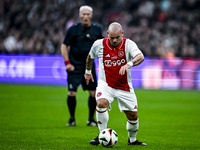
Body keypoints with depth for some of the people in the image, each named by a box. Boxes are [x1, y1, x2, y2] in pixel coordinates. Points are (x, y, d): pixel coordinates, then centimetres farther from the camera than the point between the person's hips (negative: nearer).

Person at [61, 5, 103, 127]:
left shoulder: (97, 29, 3)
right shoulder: (73, 29, -5)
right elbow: (64, 46, -1)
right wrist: (67, 62, -9)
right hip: (74, 66, -3)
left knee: (93, 93, 0)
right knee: (72, 93, -8)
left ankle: (91, 119, 14)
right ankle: (72, 119, 8)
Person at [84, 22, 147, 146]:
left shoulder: (128, 44, -12)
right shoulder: (99, 44, -7)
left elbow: (141, 57, -31)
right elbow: (90, 56, 15)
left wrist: (129, 64, -49)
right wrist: (88, 71, 26)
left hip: (124, 87, 1)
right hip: (105, 84, -1)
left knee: (133, 116, 4)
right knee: (101, 103, -30)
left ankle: (132, 139, 32)